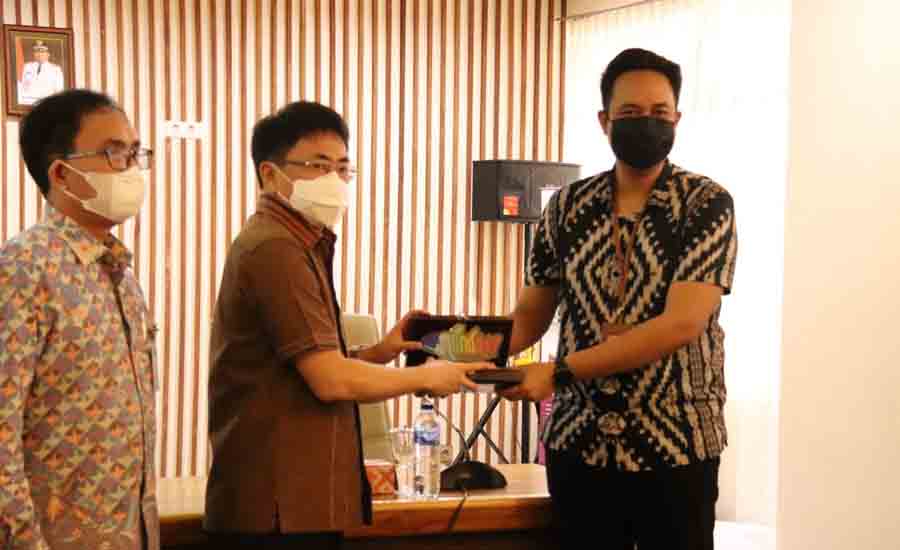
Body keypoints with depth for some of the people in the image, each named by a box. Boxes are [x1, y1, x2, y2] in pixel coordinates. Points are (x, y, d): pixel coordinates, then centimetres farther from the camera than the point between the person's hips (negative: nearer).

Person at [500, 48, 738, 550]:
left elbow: (681, 324, -17)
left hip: (674, 446, -3)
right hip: (577, 444, 3)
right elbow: (532, 314, 11)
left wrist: (560, 372, -20)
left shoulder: (707, 203, -7)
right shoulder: (568, 206, 6)